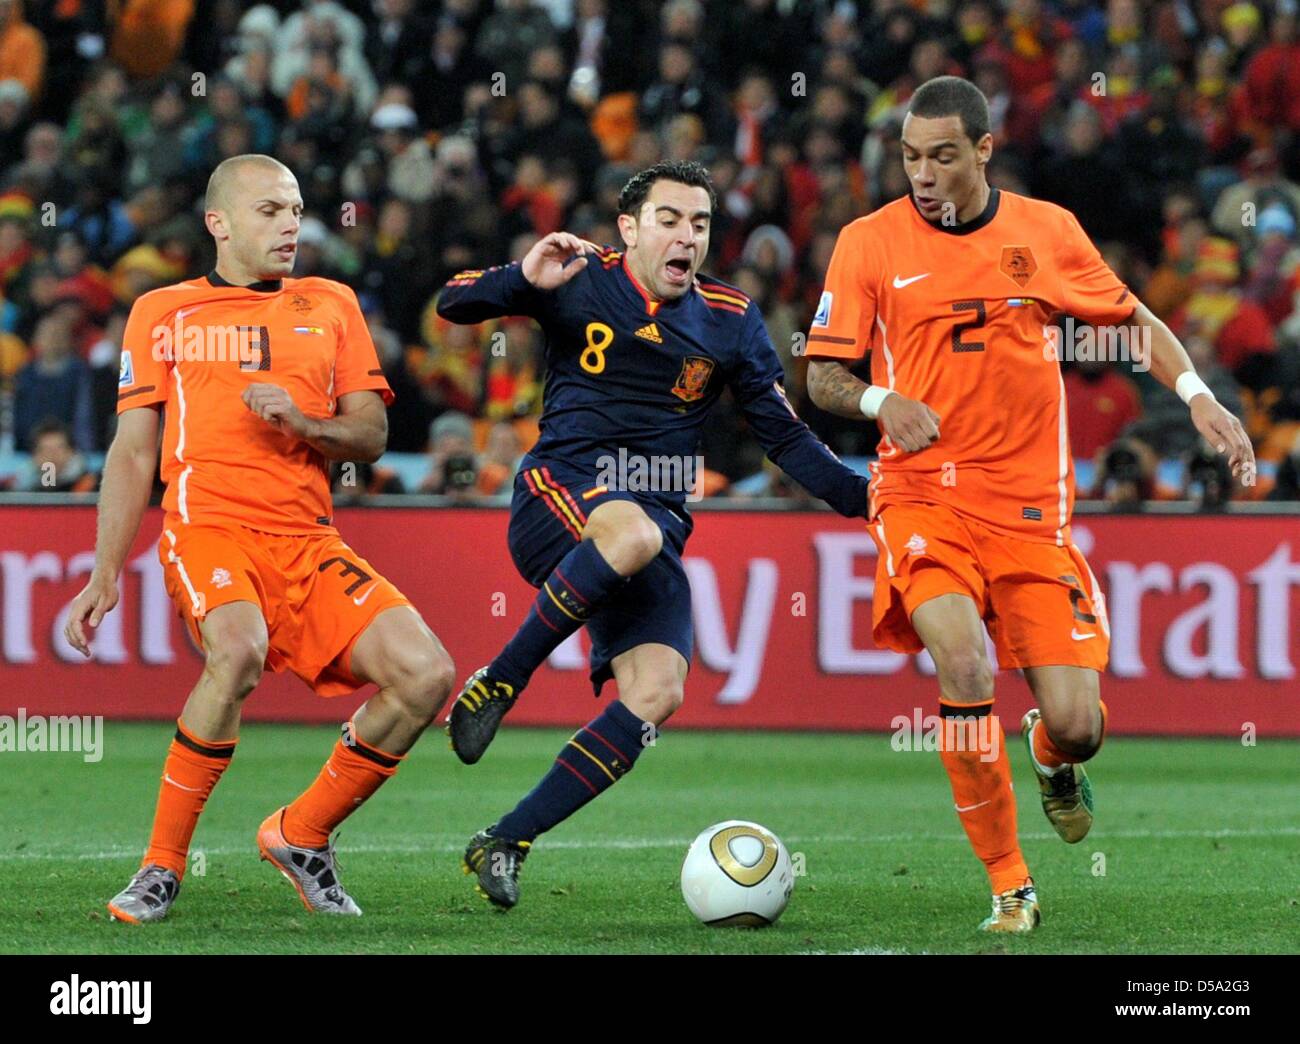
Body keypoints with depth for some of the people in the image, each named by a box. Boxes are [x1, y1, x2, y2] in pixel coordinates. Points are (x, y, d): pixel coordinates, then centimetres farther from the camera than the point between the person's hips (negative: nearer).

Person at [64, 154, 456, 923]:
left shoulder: (330, 305, 18)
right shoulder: (163, 312, 12)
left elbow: (372, 434, 14)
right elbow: (133, 454, 12)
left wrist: (303, 423, -8)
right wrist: (105, 577, 5)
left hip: (309, 538, 4)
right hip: (207, 527, -4)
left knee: (427, 673, -14)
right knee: (238, 650, -36)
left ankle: (302, 834, 8)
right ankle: (162, 865, -21)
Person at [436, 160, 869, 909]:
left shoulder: (732, 320, 10)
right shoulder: (584, 280, 3)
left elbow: (785, 436, 13)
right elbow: (454, 305, -2)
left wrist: (860, 495, -3)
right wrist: (526, 279, -21)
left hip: (658, 523, 4)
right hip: (558, 498, -4)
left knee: (658, 692, -19)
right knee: (634, 532, -41)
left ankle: (506, 843, -11)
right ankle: (499, 685, -23)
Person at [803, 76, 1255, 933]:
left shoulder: (1047, 230, 4)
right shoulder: (870, 243, 0)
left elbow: (1136, 320, 16)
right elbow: (822, 376, 4)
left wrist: (1199, 397, 1)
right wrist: (880, 401, -16)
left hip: (1032, 506, 2)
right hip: (924, 499, -1)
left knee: (1076, 724, -7)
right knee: (964, 665, -29)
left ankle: (1053, 759, 35)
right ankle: (1011, 887, -13)